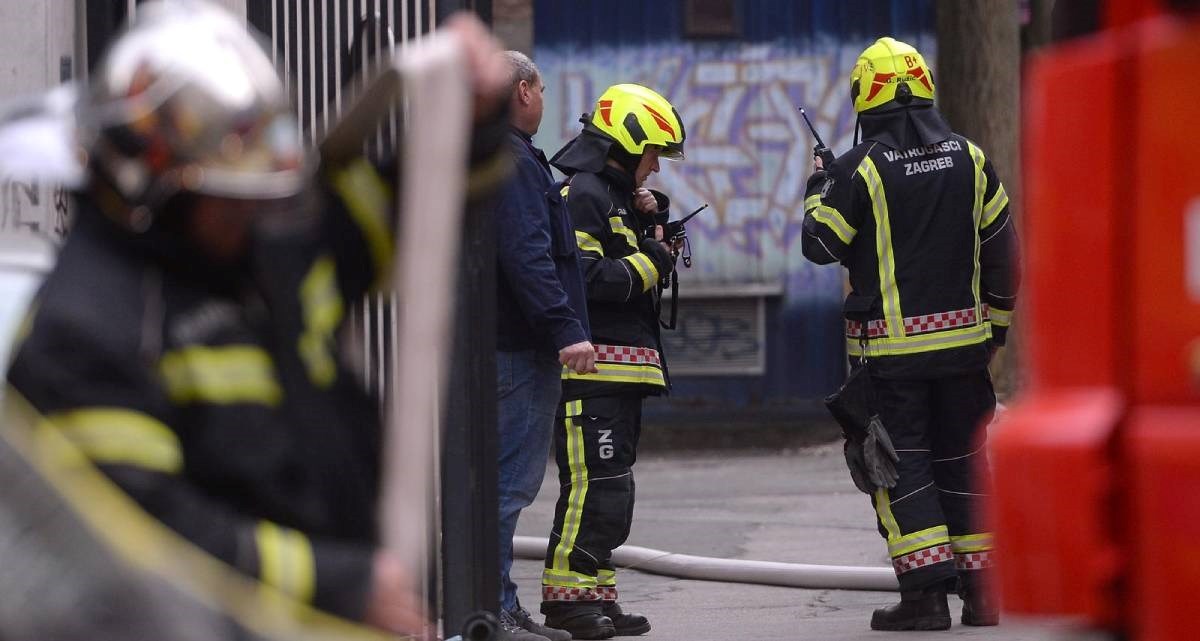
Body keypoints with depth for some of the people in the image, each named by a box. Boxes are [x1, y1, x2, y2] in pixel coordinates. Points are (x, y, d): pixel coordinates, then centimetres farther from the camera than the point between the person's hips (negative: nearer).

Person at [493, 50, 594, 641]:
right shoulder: (512, 160, -13)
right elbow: (526, 255, -23)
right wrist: (566, 329, -25)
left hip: (509, 344, 11)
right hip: (521, 347, -11)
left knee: (511, 478, 15)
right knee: (509, 478, -10)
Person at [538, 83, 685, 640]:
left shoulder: (616, 194, 21)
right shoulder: (579, 194, -12)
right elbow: (584, 278, -22)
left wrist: (646, 223, 11)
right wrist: (650, 263, -13)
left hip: (621, 371, 11)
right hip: (591, 368, -11)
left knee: (612, 488, 12)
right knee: (594, 485, -12)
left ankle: (596, 595, 17)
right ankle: (567, 596, -9)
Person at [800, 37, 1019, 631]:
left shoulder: (862, 167, -11)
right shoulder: (969, 158, 3)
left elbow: (820, 243, -3)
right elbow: (1001, 247, 9)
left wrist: (819, 187, 15)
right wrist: (998, 318, 20)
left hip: (890, 347, -4)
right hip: (962, 337, 4)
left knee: (900, 464, 1)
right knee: (963, 458, 13)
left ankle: (924, 591, -7)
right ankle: (981, 588, 14)